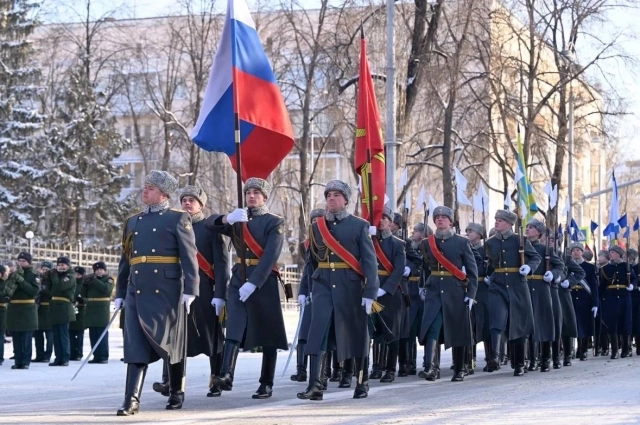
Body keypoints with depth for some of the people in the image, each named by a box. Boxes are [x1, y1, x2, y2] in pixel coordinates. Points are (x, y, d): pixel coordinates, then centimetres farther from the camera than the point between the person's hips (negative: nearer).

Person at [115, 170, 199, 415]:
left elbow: (189, 257, -5)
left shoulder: (178, 219, 1)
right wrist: (120, 293, 15)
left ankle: (177, 393, 23)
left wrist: (189, 290, -13)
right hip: (137, 292, 4)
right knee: (136, 345, -4)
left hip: (167, 291, -4)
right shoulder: (132, 222, 16)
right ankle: (132, 401, -9)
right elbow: (125, 260, 19)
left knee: (171, 343, 7)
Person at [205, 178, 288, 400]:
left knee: (268, 336, 2)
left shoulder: (275, 222, 0)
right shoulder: (238, 220, 15)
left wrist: (253, 283, -23)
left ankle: (266, 385, 7)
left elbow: (270, 256, -13)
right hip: (238, 280, 3)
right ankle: (226, 376, -27)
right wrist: (228, 218, -24)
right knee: (233, 329, -13)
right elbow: (209, 223, -2)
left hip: (265, 282, -3)